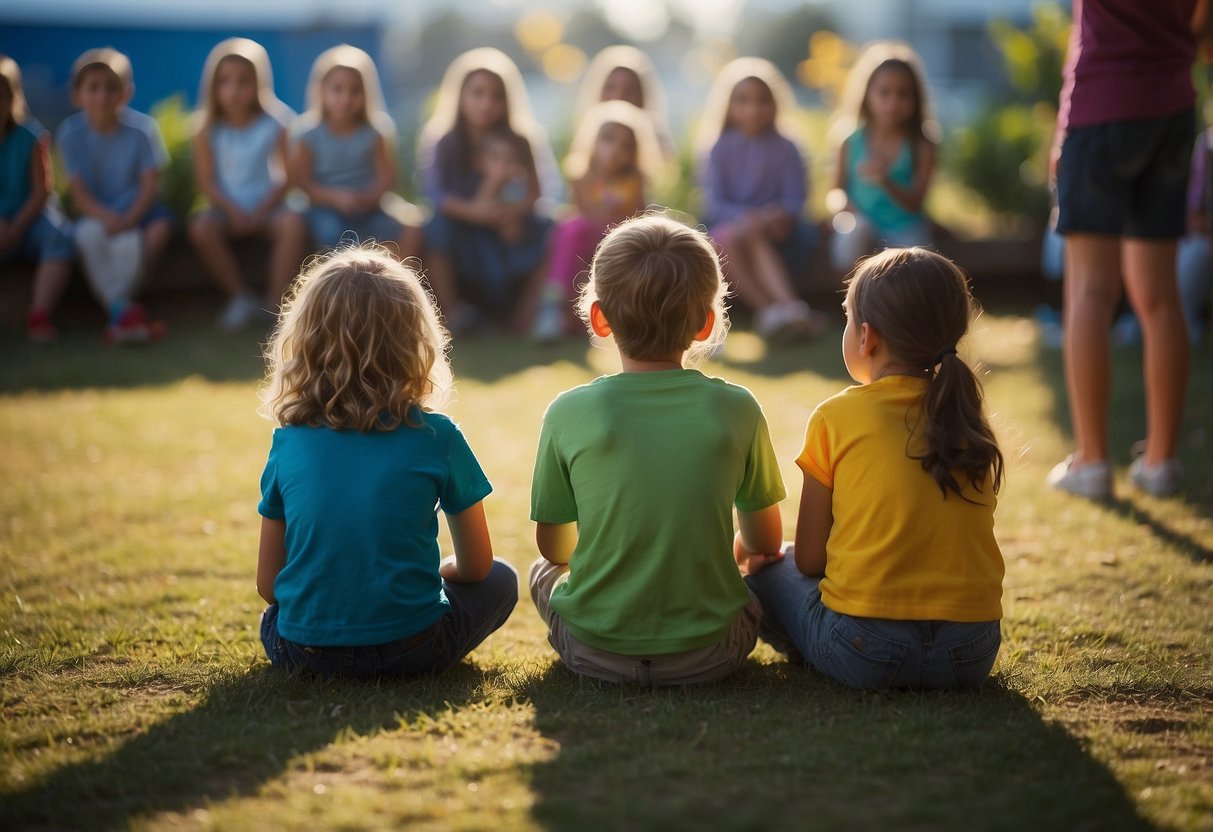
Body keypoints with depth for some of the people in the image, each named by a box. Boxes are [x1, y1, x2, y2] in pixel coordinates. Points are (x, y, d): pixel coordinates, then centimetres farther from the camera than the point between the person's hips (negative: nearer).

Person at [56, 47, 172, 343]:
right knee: (88, 234, -35)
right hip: (96, 211, 0)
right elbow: (78, 192, -12)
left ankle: (114, 302, -23)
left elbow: (150, 185, -12)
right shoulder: (70, 132, -10)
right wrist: (106, 217, -31)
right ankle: (123, 309, -29)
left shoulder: (142, 127, -12)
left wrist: (129, 218, -29)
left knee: (160, 226, -33)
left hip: (136, 207, 0)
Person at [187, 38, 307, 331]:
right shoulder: (208, 129, 0)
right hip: (227, 208, 1)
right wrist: (233, 210, -19)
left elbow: (286, 176, -4)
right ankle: (240, 296, -16)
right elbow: (205, 180, -4)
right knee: (201, 227, -31)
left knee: (293, 224, -32)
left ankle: (275, 303, -21)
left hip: (267, 206, -1)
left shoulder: (275, 124, -2)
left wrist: (261, 211, -17)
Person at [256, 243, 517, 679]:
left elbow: (268, 583, 3)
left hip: (303, 652, 1)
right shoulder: (437, 437, -8)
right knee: (500, 580, 22)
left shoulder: (288, 442, -2)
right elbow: (476, 566, 4)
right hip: (410, 649, -1)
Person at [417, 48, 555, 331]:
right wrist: (471, 210, -35)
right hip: (462, 228, -1)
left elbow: (534, 194, -8)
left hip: (508, 228, 2)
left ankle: (527, 308, -9)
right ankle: (451, 311, -22)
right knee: (436, 227, -32)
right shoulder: (445, 143, -8)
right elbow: (435, 194, -18)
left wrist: (512, 213, -30)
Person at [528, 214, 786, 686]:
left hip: (596, 654, 0)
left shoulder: (569, 412, -7)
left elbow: (552, 545, 5)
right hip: (707, 656, 0)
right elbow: (765, 541, 7)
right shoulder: (736, 409, -6)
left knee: (543, 573, 29)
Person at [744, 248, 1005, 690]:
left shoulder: (836, 417, -5)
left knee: (771, 570, 20)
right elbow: (954, 546, 14)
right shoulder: (969, 420, 7)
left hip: (866, 652, -4)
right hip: (973, 652, 4)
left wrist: (764, 550, 21)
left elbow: (809, 559, -1)